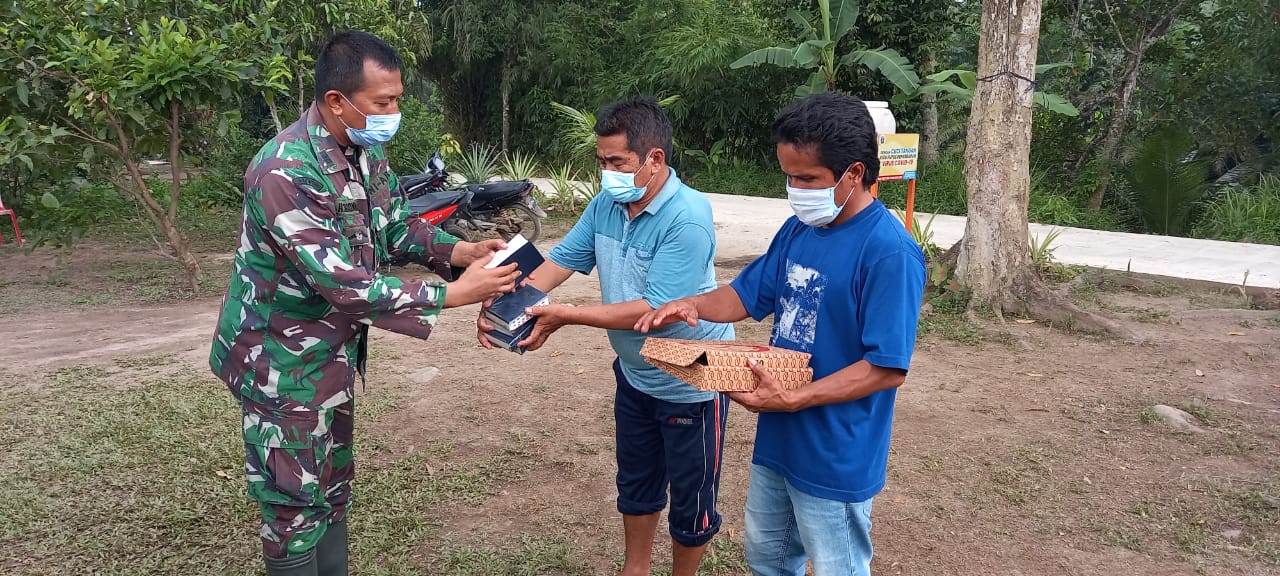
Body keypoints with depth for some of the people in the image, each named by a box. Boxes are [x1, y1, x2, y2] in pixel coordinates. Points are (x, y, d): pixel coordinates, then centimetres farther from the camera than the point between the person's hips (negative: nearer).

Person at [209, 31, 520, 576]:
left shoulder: (367, 151, -4)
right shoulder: (285, 173, -31)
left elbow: (397, 226, 8)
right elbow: (344, 285, -33)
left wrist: (460, 251, -10)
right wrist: (455, 294, -30)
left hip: (335, 351, 8)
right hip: (282, 360, -8)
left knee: (333, 487, 21)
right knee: (296, 503, 7)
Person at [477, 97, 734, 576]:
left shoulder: (687, 219, -28)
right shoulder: (605, 205, -5)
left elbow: (655, 310, -32)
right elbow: (559, 261, -3)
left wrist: (567, 316, -32)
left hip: (689, 384, -7)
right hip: (635, 374, 7)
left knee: (690, 499, 12)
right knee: (635, 483, 25)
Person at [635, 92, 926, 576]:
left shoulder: (889, 252, -24)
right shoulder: (798, 230, 1)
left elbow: (888, 368, -25)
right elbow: (749, 295, 11)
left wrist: (793, 400, -29)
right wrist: (693, 305, -9)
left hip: (835, 458, -7)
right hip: (776, 441, 8)